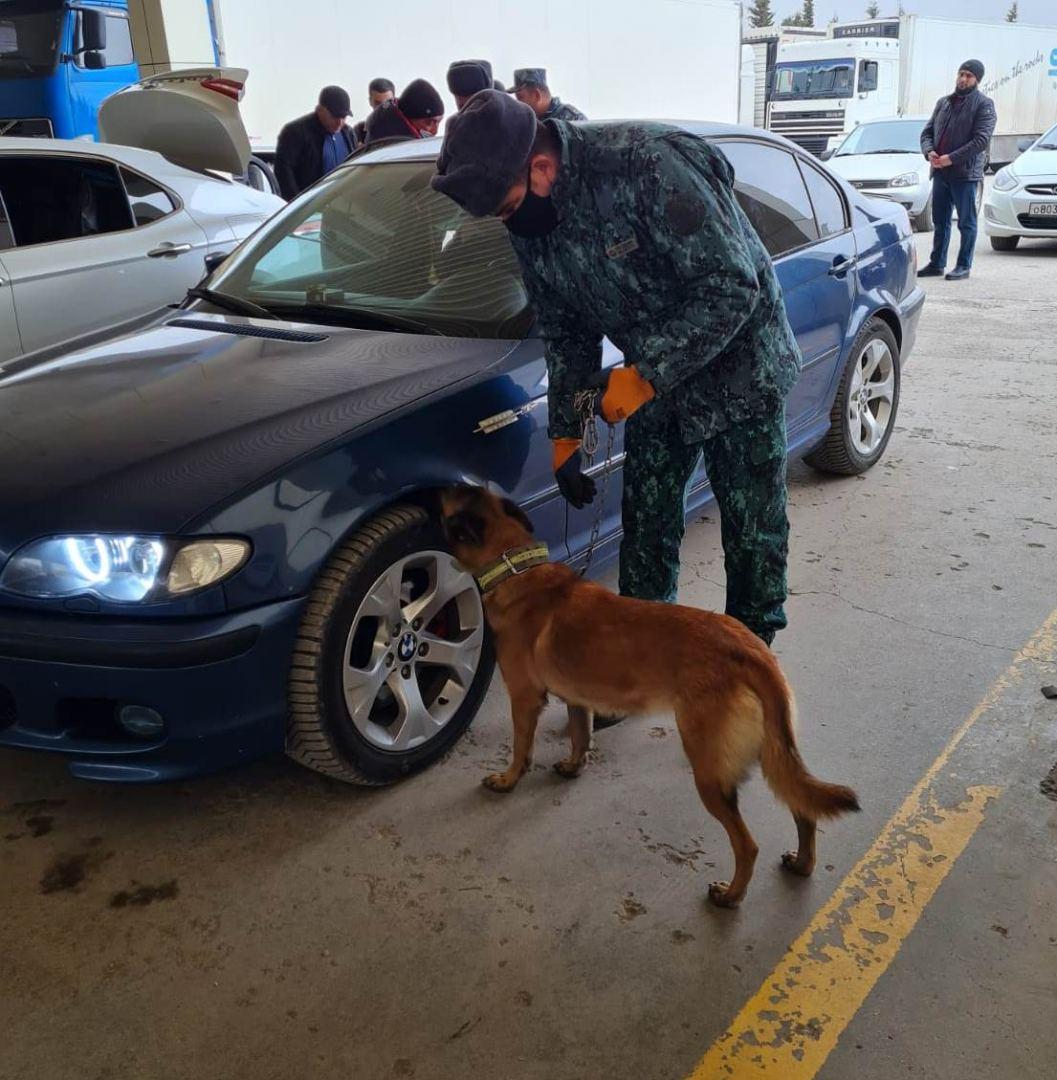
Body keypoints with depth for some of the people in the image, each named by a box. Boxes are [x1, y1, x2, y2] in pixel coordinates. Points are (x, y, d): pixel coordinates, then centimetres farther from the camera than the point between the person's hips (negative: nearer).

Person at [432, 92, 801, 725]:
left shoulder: (646, 166, -30)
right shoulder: (529, 226, -7)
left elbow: (732, 286, -29)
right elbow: (567, 336, 5)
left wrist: (645, 374, -29)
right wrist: (566, 433, 2)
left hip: (738, 368, -6)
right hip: (652, 380, 6)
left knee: (754, 527, 4)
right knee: (646, 525, 10)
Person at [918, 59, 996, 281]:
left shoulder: (983, 104, -3)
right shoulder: (944, 102, 16)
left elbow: (982, 139, -13)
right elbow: (927, 132, 15)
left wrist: (951, 158, -19)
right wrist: (929, 152, -7)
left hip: (965, 173, -6)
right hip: (940, 172, 6)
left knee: (966, 222, 0)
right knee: (940, 221, 11)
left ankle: (964, 266, 5)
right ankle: (937, 264, 19)